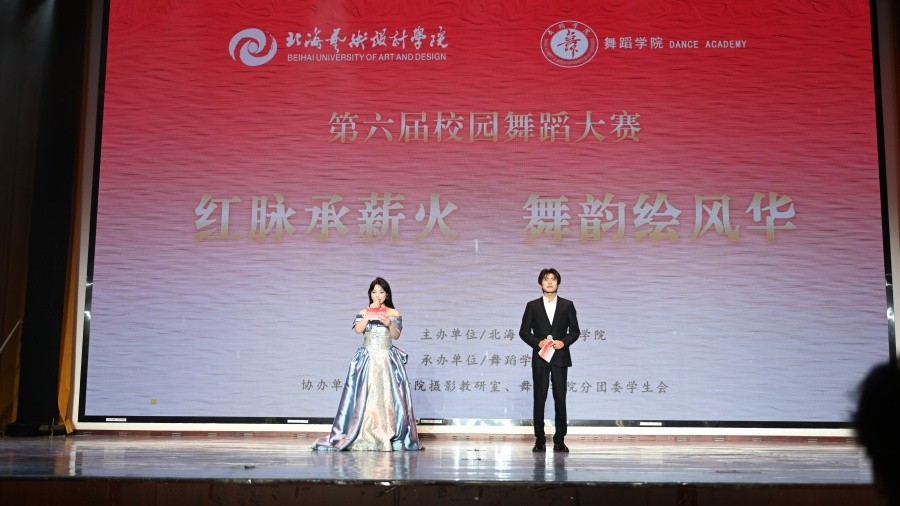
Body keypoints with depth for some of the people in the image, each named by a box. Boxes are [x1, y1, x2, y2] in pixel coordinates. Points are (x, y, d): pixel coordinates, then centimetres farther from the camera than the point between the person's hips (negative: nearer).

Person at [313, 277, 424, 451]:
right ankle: (364, 436, -3)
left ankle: (388, 436, -2)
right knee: (365, 396, -5)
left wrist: (389, 323, -15)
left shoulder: (394, 313, 9)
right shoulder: (363, 312, 9)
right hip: (368, 358, 0)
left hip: (388, 358, 0)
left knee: (388, 396, -5)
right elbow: (358, 329, -7)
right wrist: (370, 313, -10)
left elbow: (396, 335, 2)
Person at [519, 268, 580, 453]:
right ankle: (540, 440, 7)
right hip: (540, 358, 0)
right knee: (539, 399, 1)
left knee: (560, 398, 0)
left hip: (560, 358, 0)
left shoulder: (567, 305, 7)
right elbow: (524, 332, 5)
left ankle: (559, 440, 6)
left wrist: (564, 342, -10)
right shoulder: (532, 306, 7)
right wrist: (538, 342, -11)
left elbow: (575, 330, 7)